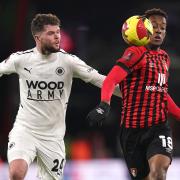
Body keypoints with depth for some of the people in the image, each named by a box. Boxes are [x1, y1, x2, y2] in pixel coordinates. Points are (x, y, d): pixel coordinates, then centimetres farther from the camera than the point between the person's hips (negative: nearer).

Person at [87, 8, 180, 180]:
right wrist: (104, 105, -41)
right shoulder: (137, 53, -8)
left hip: (159, 127, 4)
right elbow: (111, 80, -23)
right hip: (133, 129, -4)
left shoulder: (164, 57, 14)